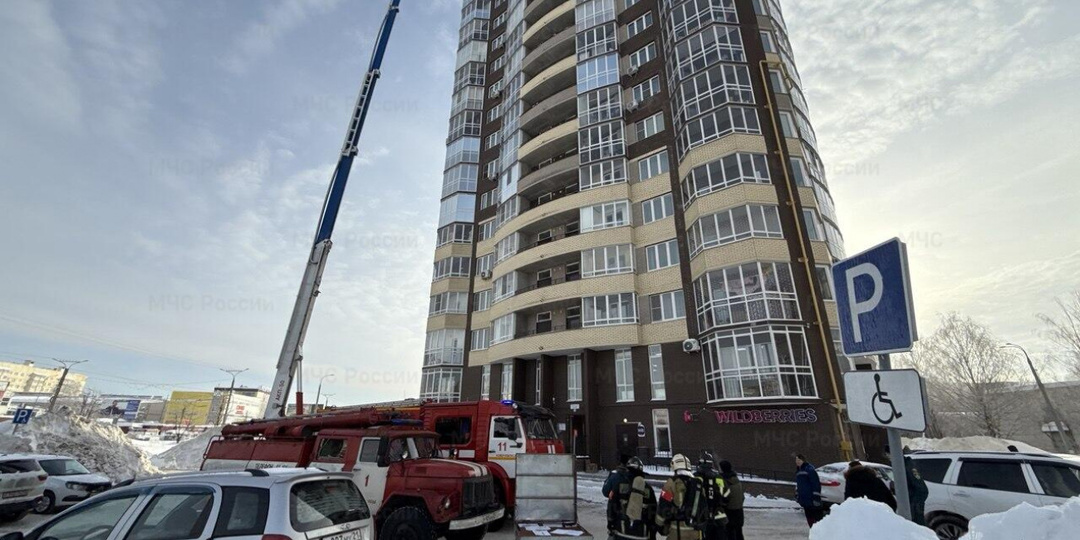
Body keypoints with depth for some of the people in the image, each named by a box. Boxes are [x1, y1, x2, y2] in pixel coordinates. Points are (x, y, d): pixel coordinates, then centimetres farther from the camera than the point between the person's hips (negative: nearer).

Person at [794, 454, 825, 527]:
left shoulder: (810, 469, -12)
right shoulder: (798, 471, 15)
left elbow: (816, 484, -16)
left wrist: (816, 497, -19)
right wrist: (797, 495, 20)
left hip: (812, 500, -8)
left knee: (817, 518, -3)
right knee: (809, 519, 12)